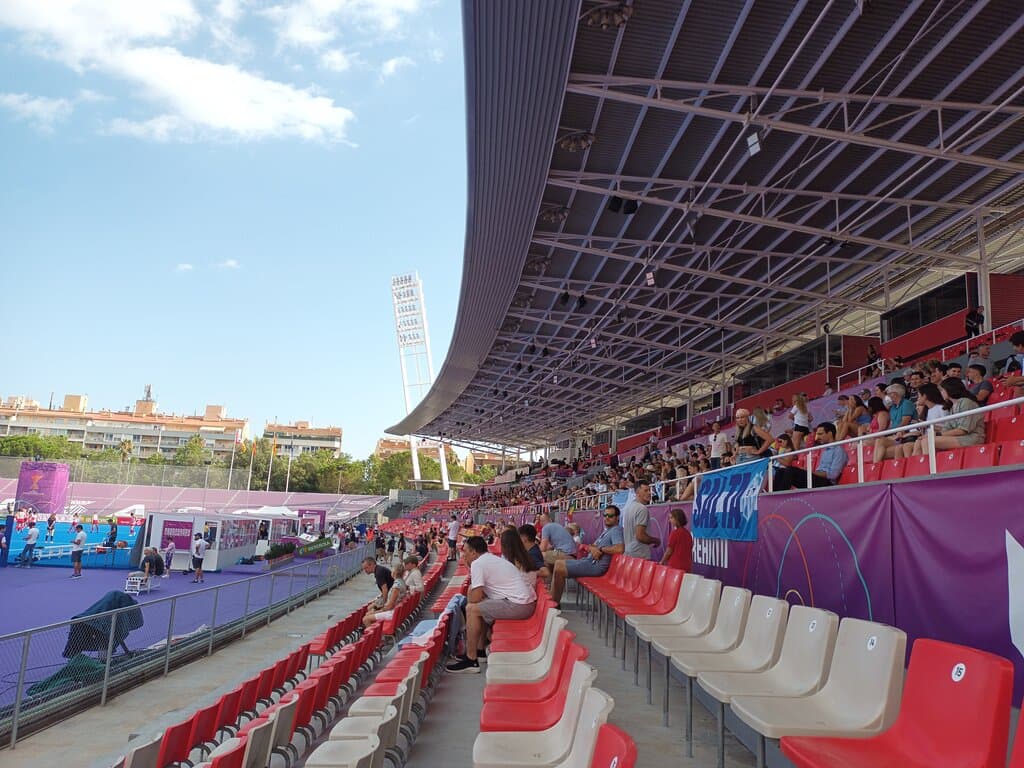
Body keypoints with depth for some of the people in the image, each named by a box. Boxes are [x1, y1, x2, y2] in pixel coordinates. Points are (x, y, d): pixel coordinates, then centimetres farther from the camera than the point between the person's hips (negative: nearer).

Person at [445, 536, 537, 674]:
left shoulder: (477, 563, -8)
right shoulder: (493, 559, 21)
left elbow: (476, 597, -13)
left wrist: (468, 601, 7)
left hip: (518, 605, -10)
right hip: (528, 601, 10)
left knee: (472, 609, -8)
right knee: (482, 607, 23)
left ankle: (471, 661, -4)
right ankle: (480, 650, 27)